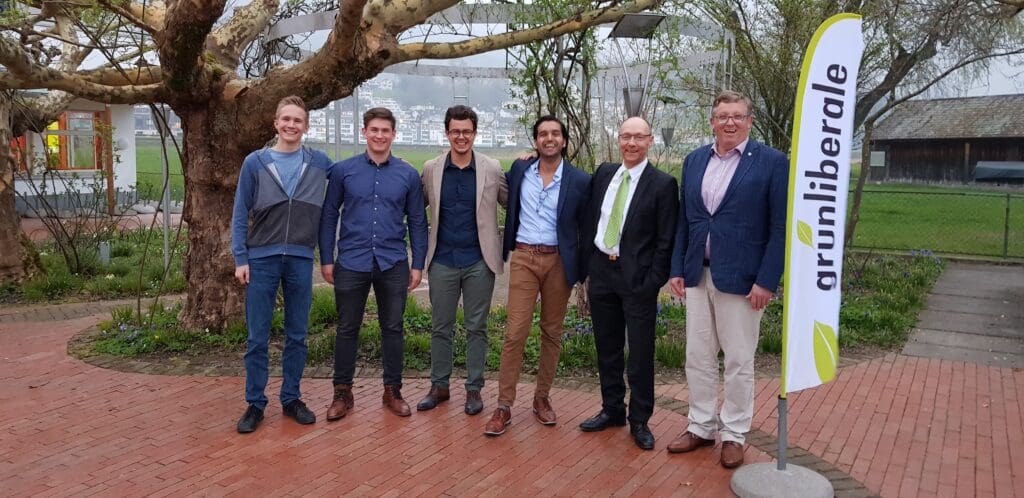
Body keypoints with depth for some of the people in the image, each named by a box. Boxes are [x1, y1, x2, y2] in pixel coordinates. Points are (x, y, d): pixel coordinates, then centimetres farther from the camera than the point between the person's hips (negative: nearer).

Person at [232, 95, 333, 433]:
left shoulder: (320, 162, 4)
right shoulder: (255, 162, 1)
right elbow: (240, 214, 1)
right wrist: (240, 259, -5)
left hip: (301, 260, 1)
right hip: (261, 259, -1)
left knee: (297, 336, 10)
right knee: (257, 338, 4)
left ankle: (291, 399, 23)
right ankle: (255, 403, 16)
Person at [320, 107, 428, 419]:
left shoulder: (408, 174, 2)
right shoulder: (343, 170, 0)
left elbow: (417, 222, 6)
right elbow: (329, 215, 4)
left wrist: (418, 264, 3)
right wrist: (326, 259, 0)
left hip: (393, 265, 1)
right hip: (352, 263, 0)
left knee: (393, 328, 9)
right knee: (347, 329, 8)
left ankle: (393, 391, 23)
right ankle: (343, 393, 22)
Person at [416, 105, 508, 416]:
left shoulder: (492, 169, -2)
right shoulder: (431, 169, 3)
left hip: (479, 262, -1)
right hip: (442, 261, 2)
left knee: (476, 328, 7)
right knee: (440, 328, 10)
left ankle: (474, 388, 19)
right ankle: (439, 386, 24)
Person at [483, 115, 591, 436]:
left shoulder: (580, 180, -2)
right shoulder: (519, 170, 4)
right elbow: (506, 201, 22)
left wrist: (584, 274, 2)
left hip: (559, 261, 0)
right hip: (523, 258, 1)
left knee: (552, 332, 10)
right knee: (515, 332, -4)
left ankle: (542, 398, 24)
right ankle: (504, 406, 3)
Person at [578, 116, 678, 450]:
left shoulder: (663, 184, -7)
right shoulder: (603, 174, 8)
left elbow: (665, 241, -8)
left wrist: (653, 283, -13)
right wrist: (587, 262, 8)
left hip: (637, 278, -5)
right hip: (601, 272, 5)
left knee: (641, 353, 3)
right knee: (607, 348, 15)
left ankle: (639, 421, 18)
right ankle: (612, 410, 30)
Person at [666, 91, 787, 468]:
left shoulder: (772, 162, -6)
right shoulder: (694, 161, 8)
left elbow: (780, 227, -8)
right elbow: (683, 220, 11)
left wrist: (766, 281, -13)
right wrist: (677, 269, 6)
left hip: (741, 278, -4)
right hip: (697, 275, 5)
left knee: (739, 361, 7)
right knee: (697, 357, 12)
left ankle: (733, 434, 23)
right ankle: (701, 426, 27)